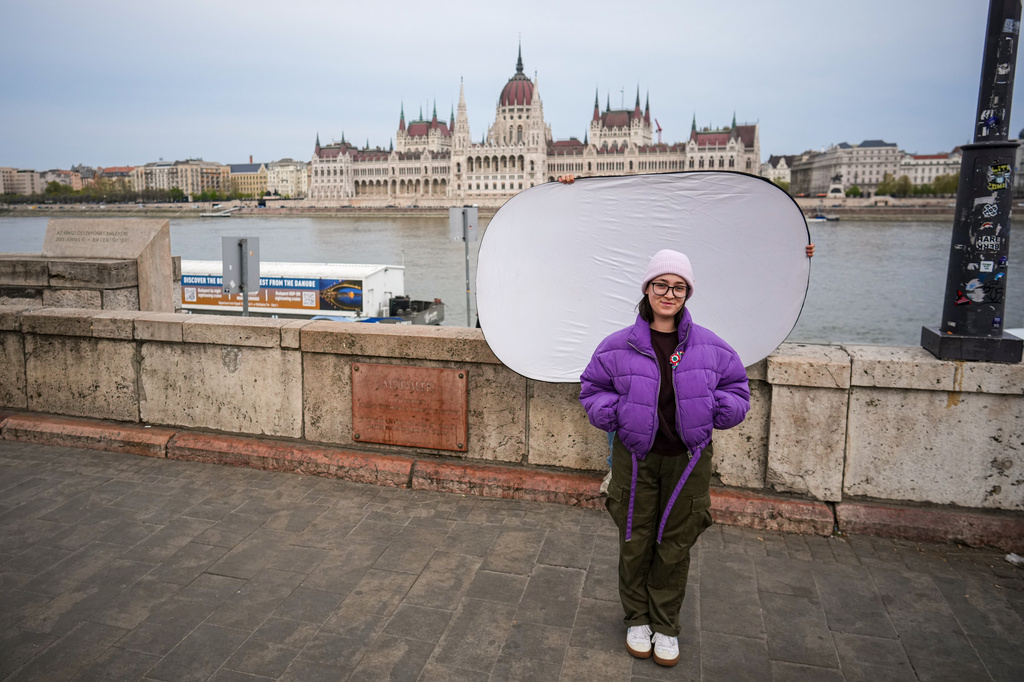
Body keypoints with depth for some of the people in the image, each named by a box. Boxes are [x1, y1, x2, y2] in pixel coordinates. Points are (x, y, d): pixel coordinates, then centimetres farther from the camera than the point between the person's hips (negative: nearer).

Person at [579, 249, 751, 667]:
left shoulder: (711, 347, -3)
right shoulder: (618, 346, -6)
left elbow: (738, 391, 7)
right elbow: (591, 390, 4)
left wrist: (717, 408, -14)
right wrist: (613, 412, -15)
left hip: (687, 462, 1)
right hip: (635, 460, 0)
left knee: (675, 546, 13)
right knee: (635, 543, 12)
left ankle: (666, 626, 33)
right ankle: (637, 618, 35)